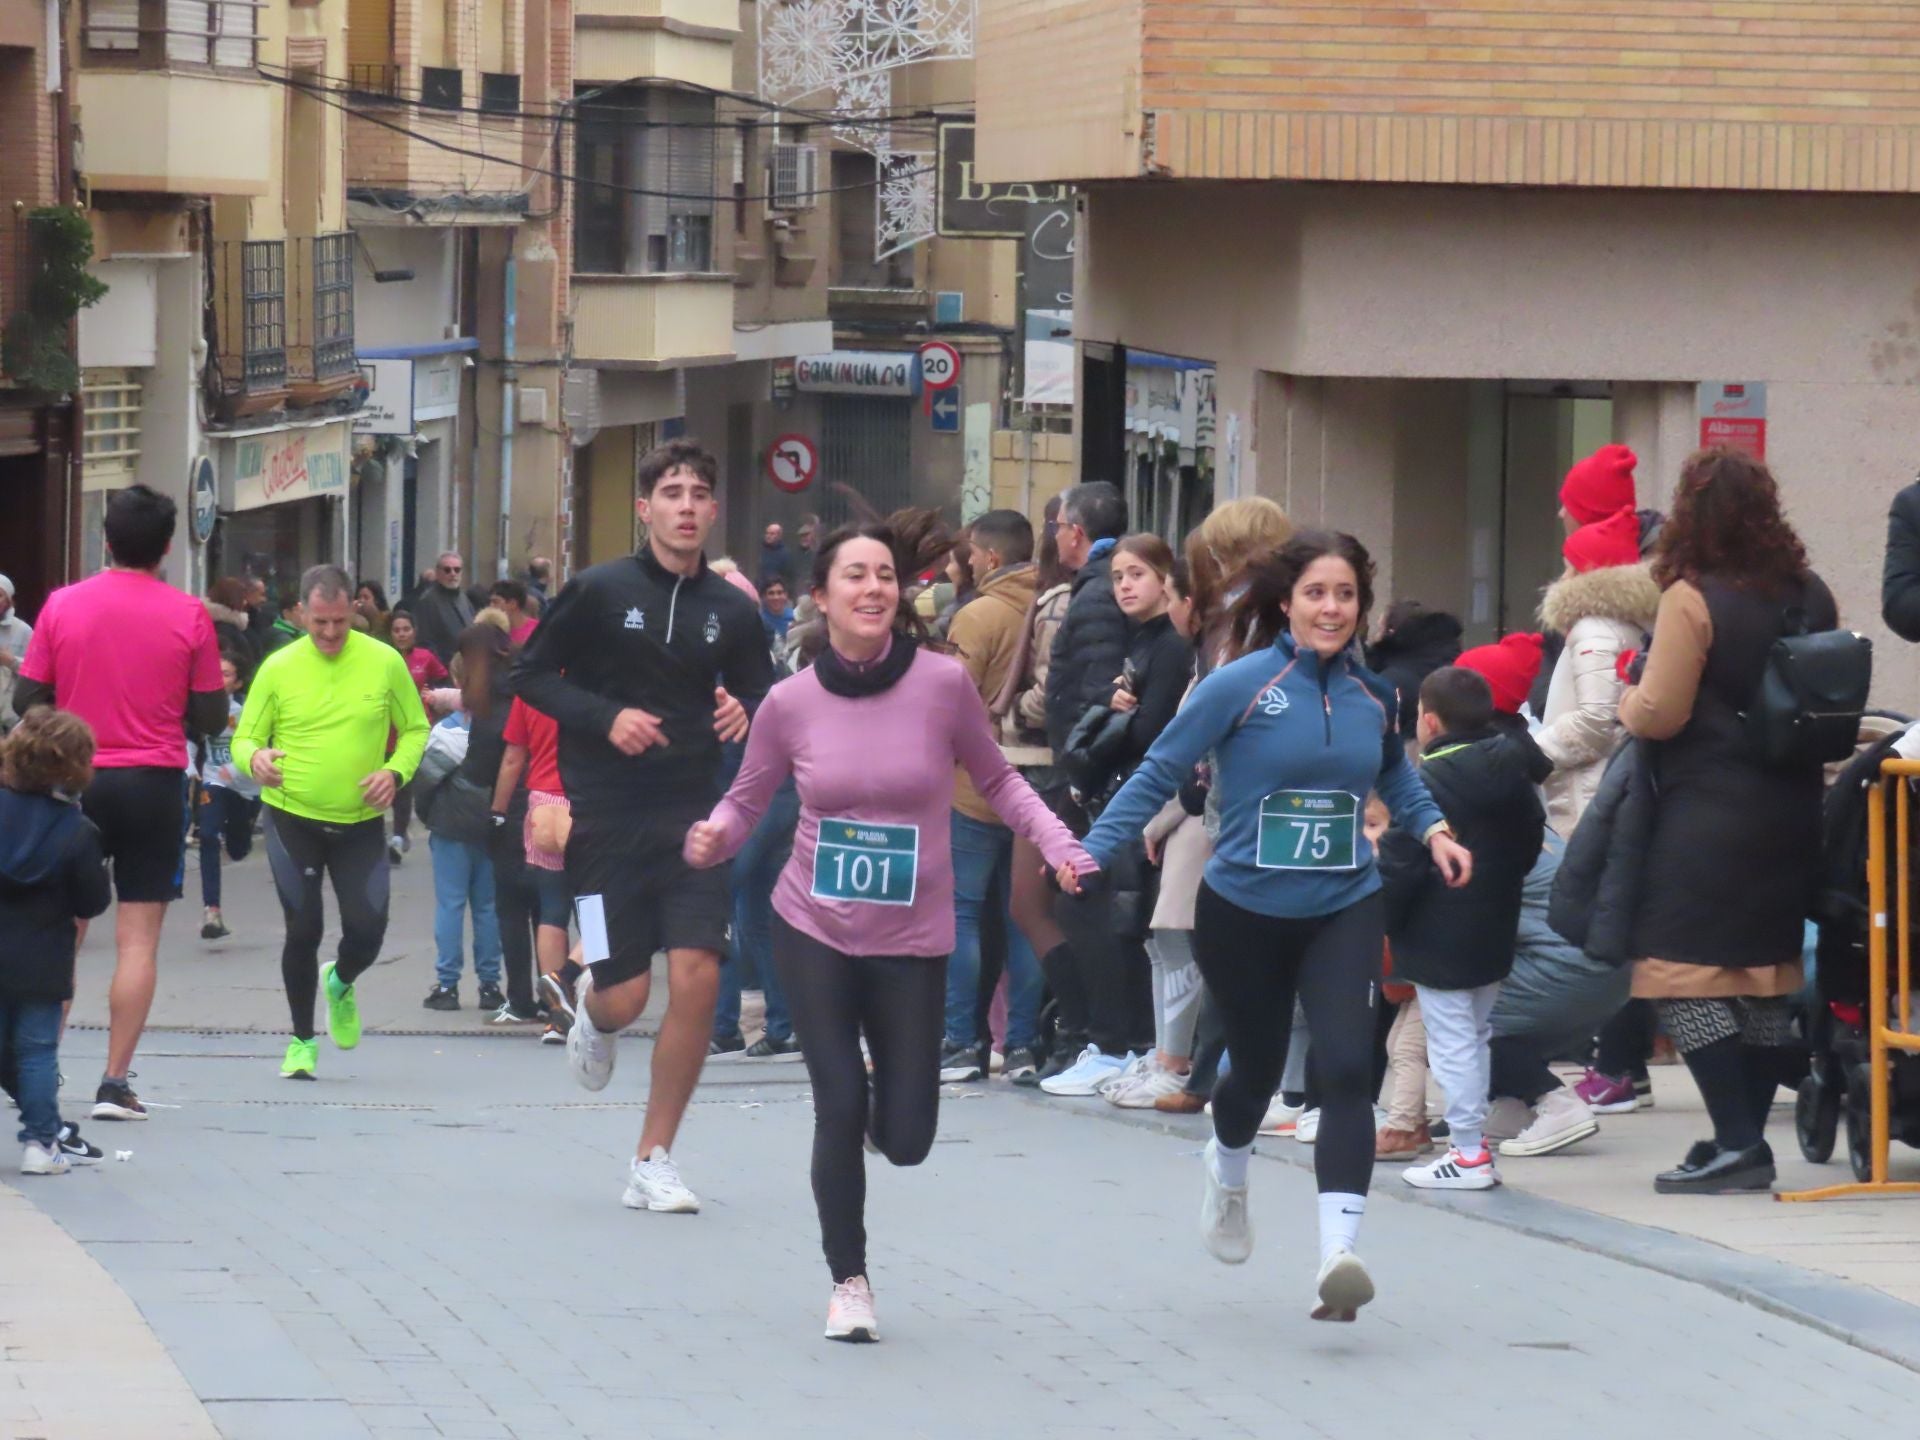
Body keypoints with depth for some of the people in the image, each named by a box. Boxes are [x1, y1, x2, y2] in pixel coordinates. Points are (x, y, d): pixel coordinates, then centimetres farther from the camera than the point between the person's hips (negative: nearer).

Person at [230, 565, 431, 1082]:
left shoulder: (384, 663, -3)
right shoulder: (279, 668, -5)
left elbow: (415, 730, 7)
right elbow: (244, 738, 1)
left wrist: (396, 771, -12)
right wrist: (255, 758, -23)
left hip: (361, 822, 1)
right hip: (293, 820, -1)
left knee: (368, 930, -5)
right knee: (303, 930, -3)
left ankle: (341, 983, 33)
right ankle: (301, 1040, 15)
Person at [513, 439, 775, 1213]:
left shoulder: (732, 612, 3)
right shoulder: (599, 591, -4)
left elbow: (764, 698, 16)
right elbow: (531, 675, 1)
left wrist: (744, 715, -8)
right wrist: (606, 718, -14)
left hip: (692, 820, 2)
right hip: (606, 820, -2)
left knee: (697, 976, -10)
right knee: (625, 997, -4)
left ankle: (654, 1163, 2)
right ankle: (590, 1007, 38)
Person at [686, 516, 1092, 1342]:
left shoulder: (943, 684, -10)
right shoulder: (790, 703, -6)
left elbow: (996, 781, 4)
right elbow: (747, 801, 5)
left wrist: (1059, 844, -10)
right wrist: (712, 840, -16)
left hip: (913, 941, 0)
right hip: (815, 932, 0)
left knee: (906, 1139, 1)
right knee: (838, 1110, -8)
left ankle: (886, 1096, 41)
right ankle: (848, 1282, 11)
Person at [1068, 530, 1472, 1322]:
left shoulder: (1372, 695, 1)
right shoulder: (1242, 685, -11)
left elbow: (1396, 776, 22)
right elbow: (1161, 772, -8)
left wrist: (1433, 829, 5)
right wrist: (1093, 849, -16)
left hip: (1342, 909, 2)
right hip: (1244, 911, -2)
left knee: (1347, 1066, -18)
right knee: (1258, 1069, 16)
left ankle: (1338, 1253, -25)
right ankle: (1227, 1170, 53)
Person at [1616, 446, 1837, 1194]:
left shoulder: (1691, 600, -15)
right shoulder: (1811, 596, 5)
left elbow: (1659, 714, -15)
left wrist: (1626, 702, 6)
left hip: (1706, 817, -7)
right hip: (1790, 813, 7)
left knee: (1687, 975, -3)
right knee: (1768, 974, 13)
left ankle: (1736, 1143, -10)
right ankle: (1745, 1140, 18)